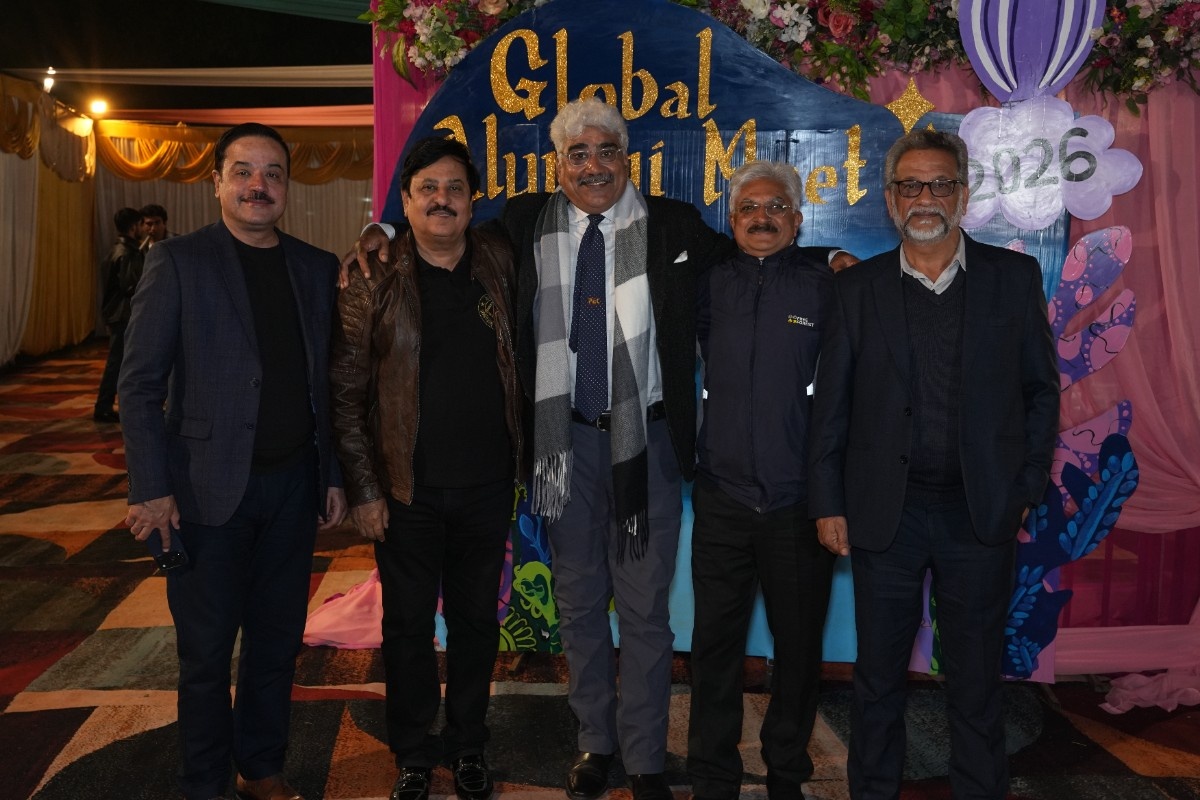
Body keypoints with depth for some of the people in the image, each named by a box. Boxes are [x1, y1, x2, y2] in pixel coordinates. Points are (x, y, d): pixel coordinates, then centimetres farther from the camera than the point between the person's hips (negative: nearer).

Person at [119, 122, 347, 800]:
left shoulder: (318, 268, 7)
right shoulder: (179, 262, -4)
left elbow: (329, 382, 10)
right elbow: (140, 383, -6)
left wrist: (335, 477, 7)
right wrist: (150, 489, -11)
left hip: (294, 484, 4)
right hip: (209, 488, -3)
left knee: (278, 642, 14)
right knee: (207, 652, 8)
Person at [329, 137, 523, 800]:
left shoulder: (500, 265, 2)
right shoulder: (374, 283, -5)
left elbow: (524, 361, 13)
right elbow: (346, 394, -4)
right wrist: (363, 489, -7)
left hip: (487, 487, 2)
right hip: (408, 492, -2)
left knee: (476, 621, 14)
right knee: (408, 626, 10)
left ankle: (468, 746, 32)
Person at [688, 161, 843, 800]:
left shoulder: (825, 284, -1)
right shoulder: (710, 282, 6)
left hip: (800, 500, -1)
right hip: (722, 498, 1)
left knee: (799, 645, 12)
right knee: (715, 644, 9)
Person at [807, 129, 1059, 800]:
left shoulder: (1015, 277, 3)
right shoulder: (859, 288, 3)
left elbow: (1041, 389, 6)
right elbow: (831, 404, 4)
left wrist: (1028, 489, 0)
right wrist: (828, 504, 1)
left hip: (981, 512, 0)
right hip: (885, 511, 0)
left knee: (976, 679, 12)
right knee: (879, 678, 12)